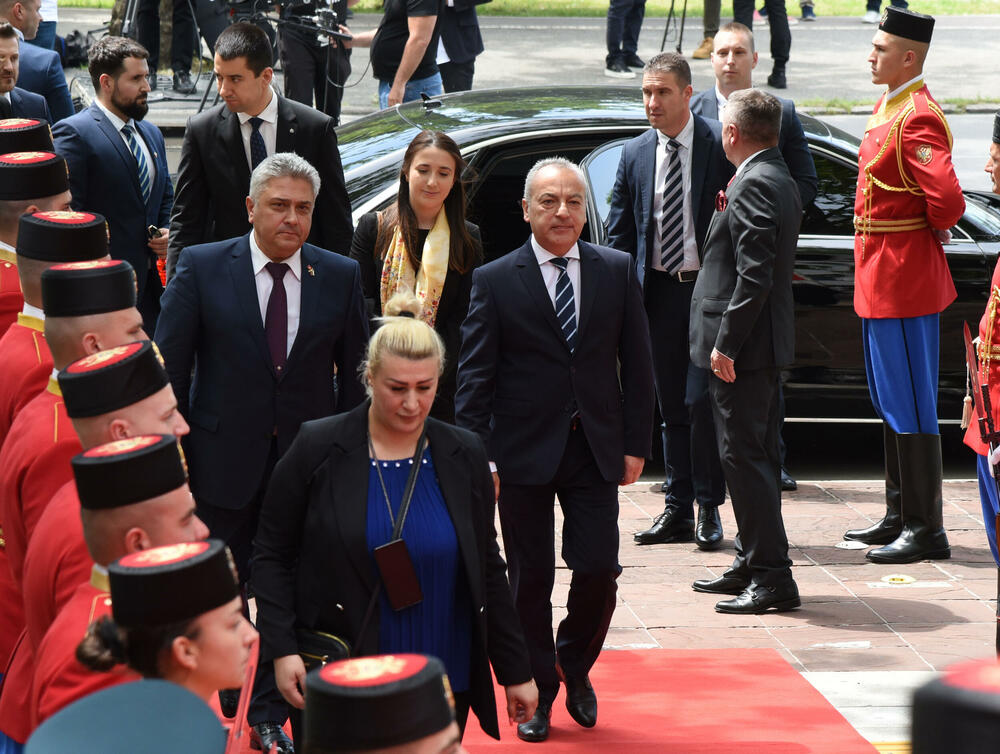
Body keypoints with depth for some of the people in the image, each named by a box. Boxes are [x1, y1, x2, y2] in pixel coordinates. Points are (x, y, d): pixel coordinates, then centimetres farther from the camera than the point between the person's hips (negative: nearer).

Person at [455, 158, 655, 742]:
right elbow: (475, 377, -3)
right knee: (531, 580, 5)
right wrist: (479, 456, -10)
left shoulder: (618, 272, 4)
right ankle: (537, 693, 19)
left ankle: (576, 666, 25)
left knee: (598, 570, -2)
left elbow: (636, 364, 7)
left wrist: (636, 444, 3)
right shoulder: (494, 282, -3)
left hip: (595, 450, 2)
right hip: (524, 452, -1)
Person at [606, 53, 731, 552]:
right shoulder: (635, 154, 9)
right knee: (671, 407, 9)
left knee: (701, 402, -9)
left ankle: (708, 509, 3)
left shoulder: (719, 146, -5)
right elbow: (619, 235, 13)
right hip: (658, 294, 5)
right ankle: (677, 510, 16)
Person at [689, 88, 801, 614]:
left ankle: (772, 576, -7)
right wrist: (728, 218, 14)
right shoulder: (777, 179, 15)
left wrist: (725, 343, -22)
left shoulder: (754, 186, -18)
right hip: (765, 344, 11)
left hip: (743, 346, -11)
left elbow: (754, 276, -24)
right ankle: (752, 564, 25)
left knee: (743, 454, -8)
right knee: (750, 454, 17)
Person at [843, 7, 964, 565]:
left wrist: (932, 231, -10)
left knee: (910, 403, -6)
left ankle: (926, 530, -1)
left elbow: (948, 200, -29)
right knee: (891, 400, 16)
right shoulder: (891, 108, 12)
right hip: (882, 280, 10)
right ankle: (900, 516, 25)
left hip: (904, 278, -10)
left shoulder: (918, 119, -19)